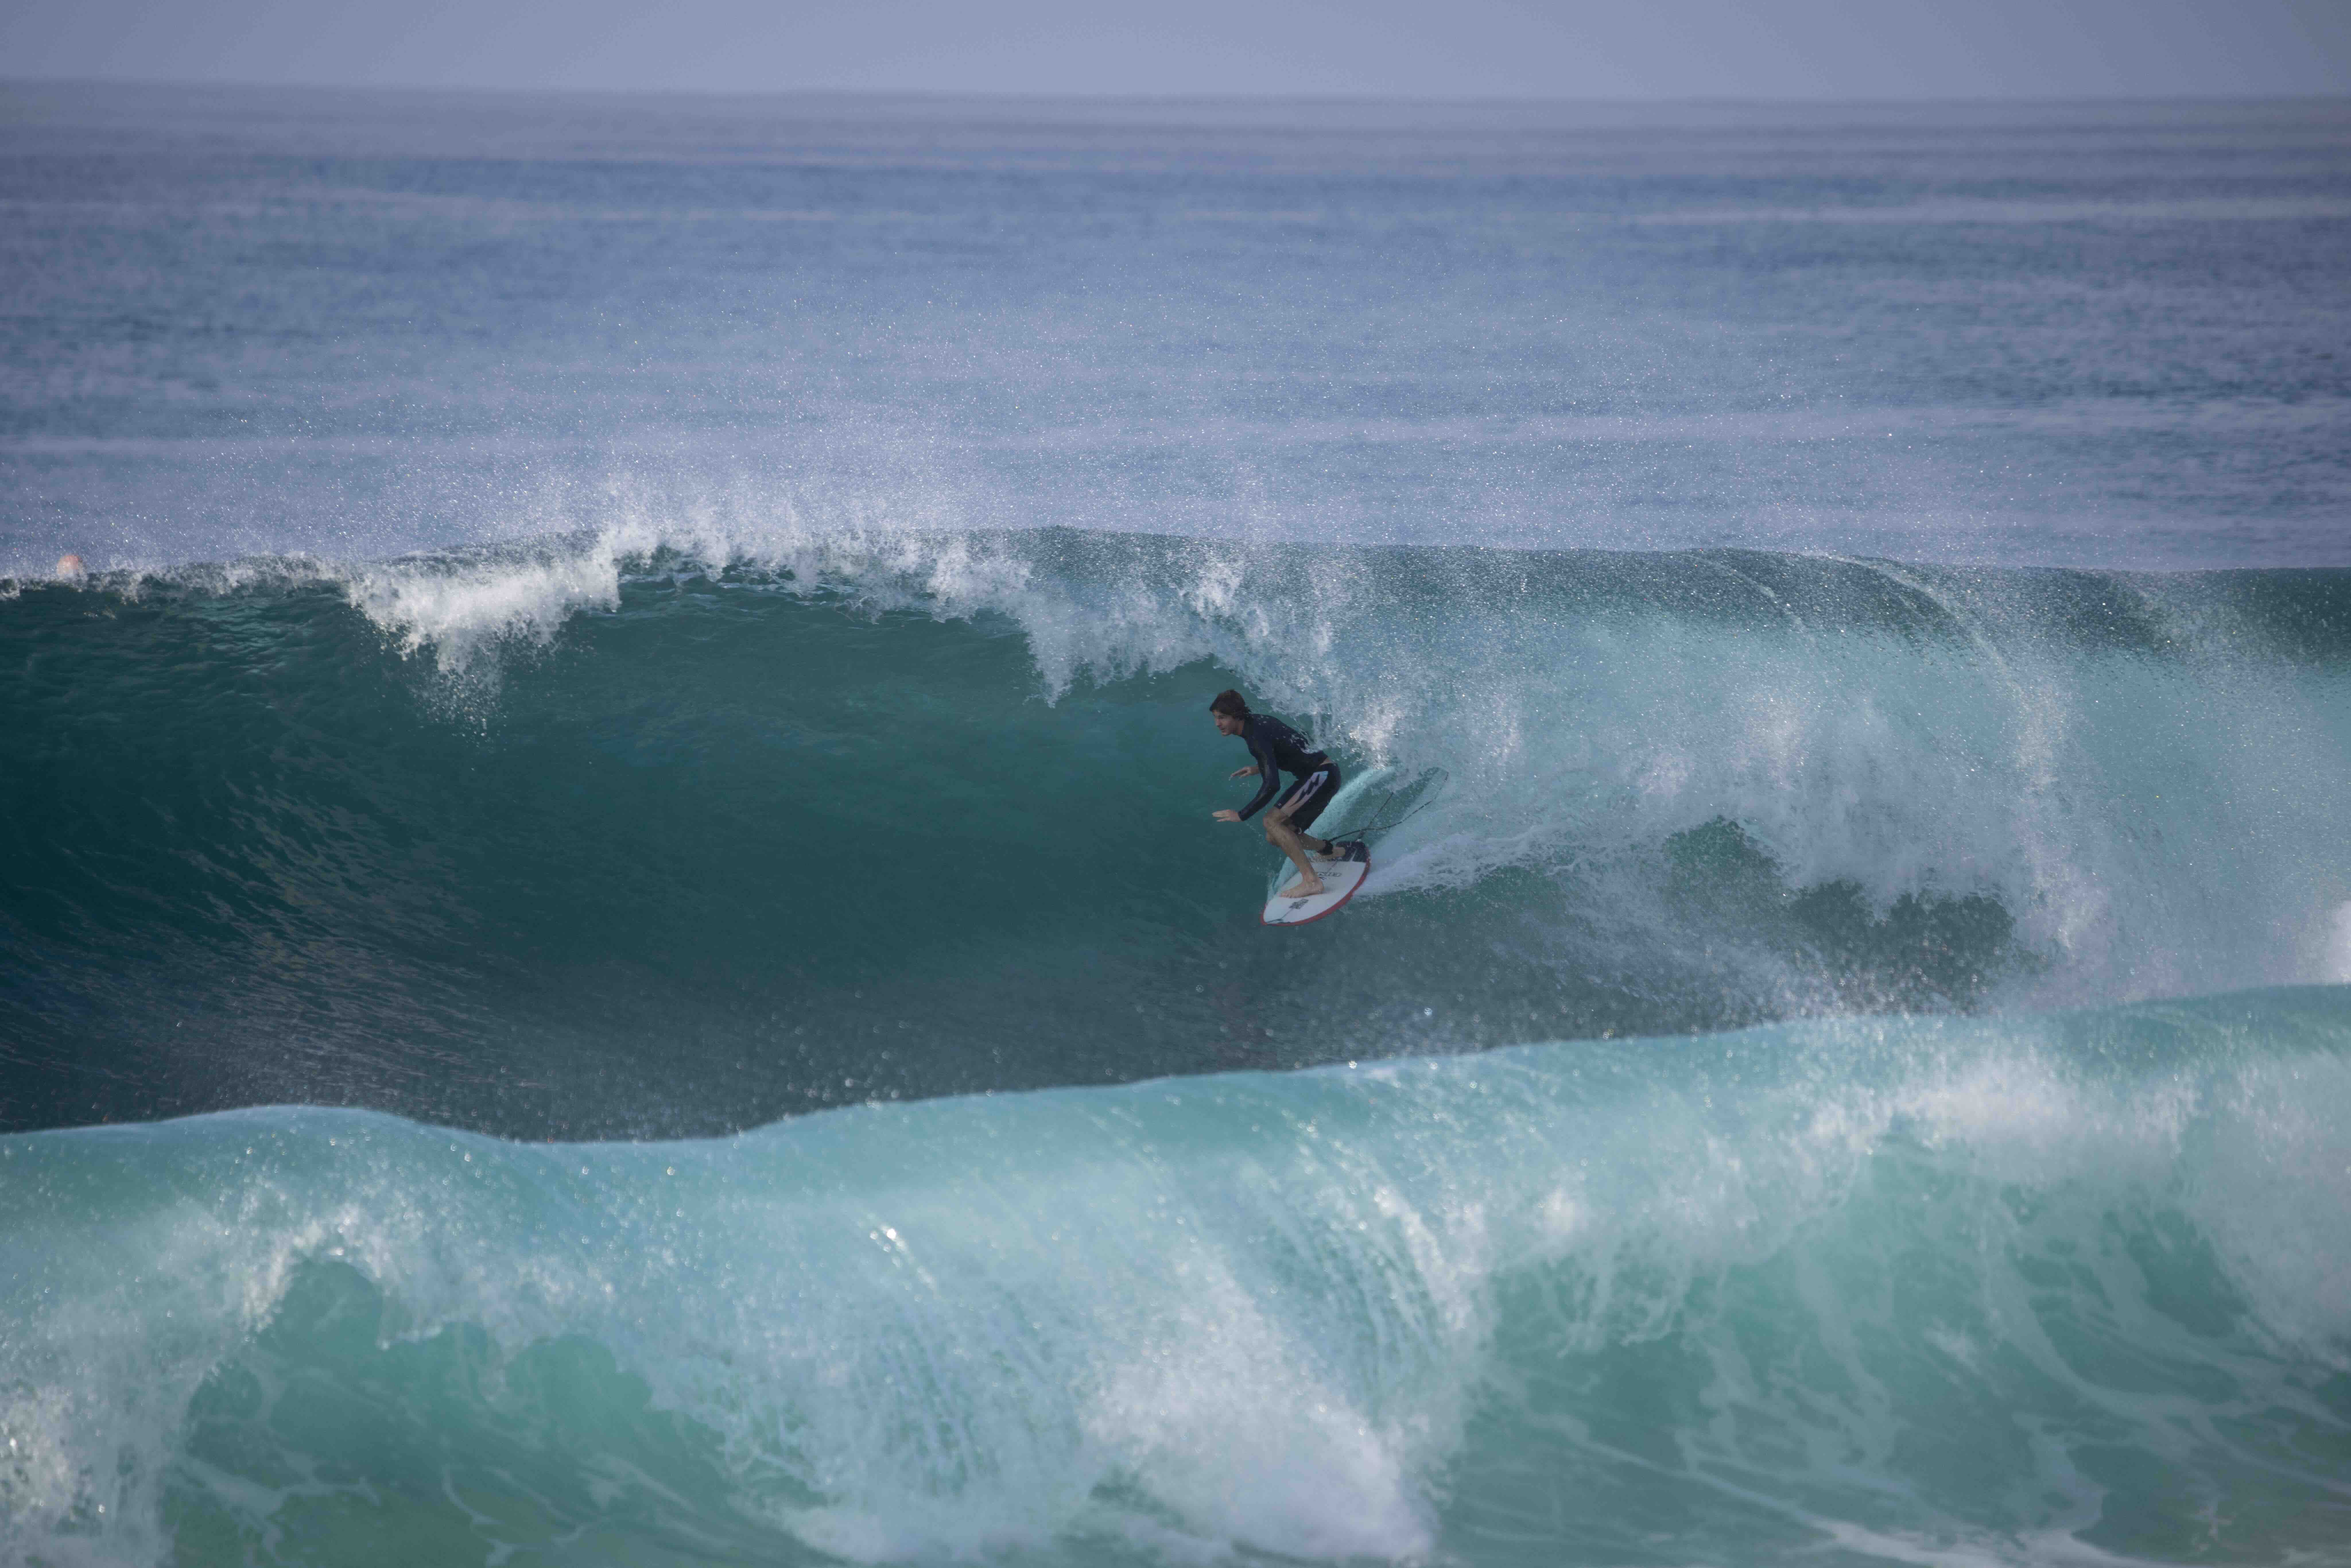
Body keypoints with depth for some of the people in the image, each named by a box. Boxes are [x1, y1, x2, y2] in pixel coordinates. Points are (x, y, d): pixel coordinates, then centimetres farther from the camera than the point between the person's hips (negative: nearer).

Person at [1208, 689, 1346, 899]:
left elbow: (1272, 785, -29)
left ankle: (1311, 881, -24)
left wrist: (1242, 815, -26)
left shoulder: (1256, 738, -22)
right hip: (1323, 775, 10)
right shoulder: (1258, 721, 7)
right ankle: (1331, 851, 31)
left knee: (1273, 822, -21)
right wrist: (1259, 769, 18)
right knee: (1276, 838, 11)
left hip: (1322, 775, -10)